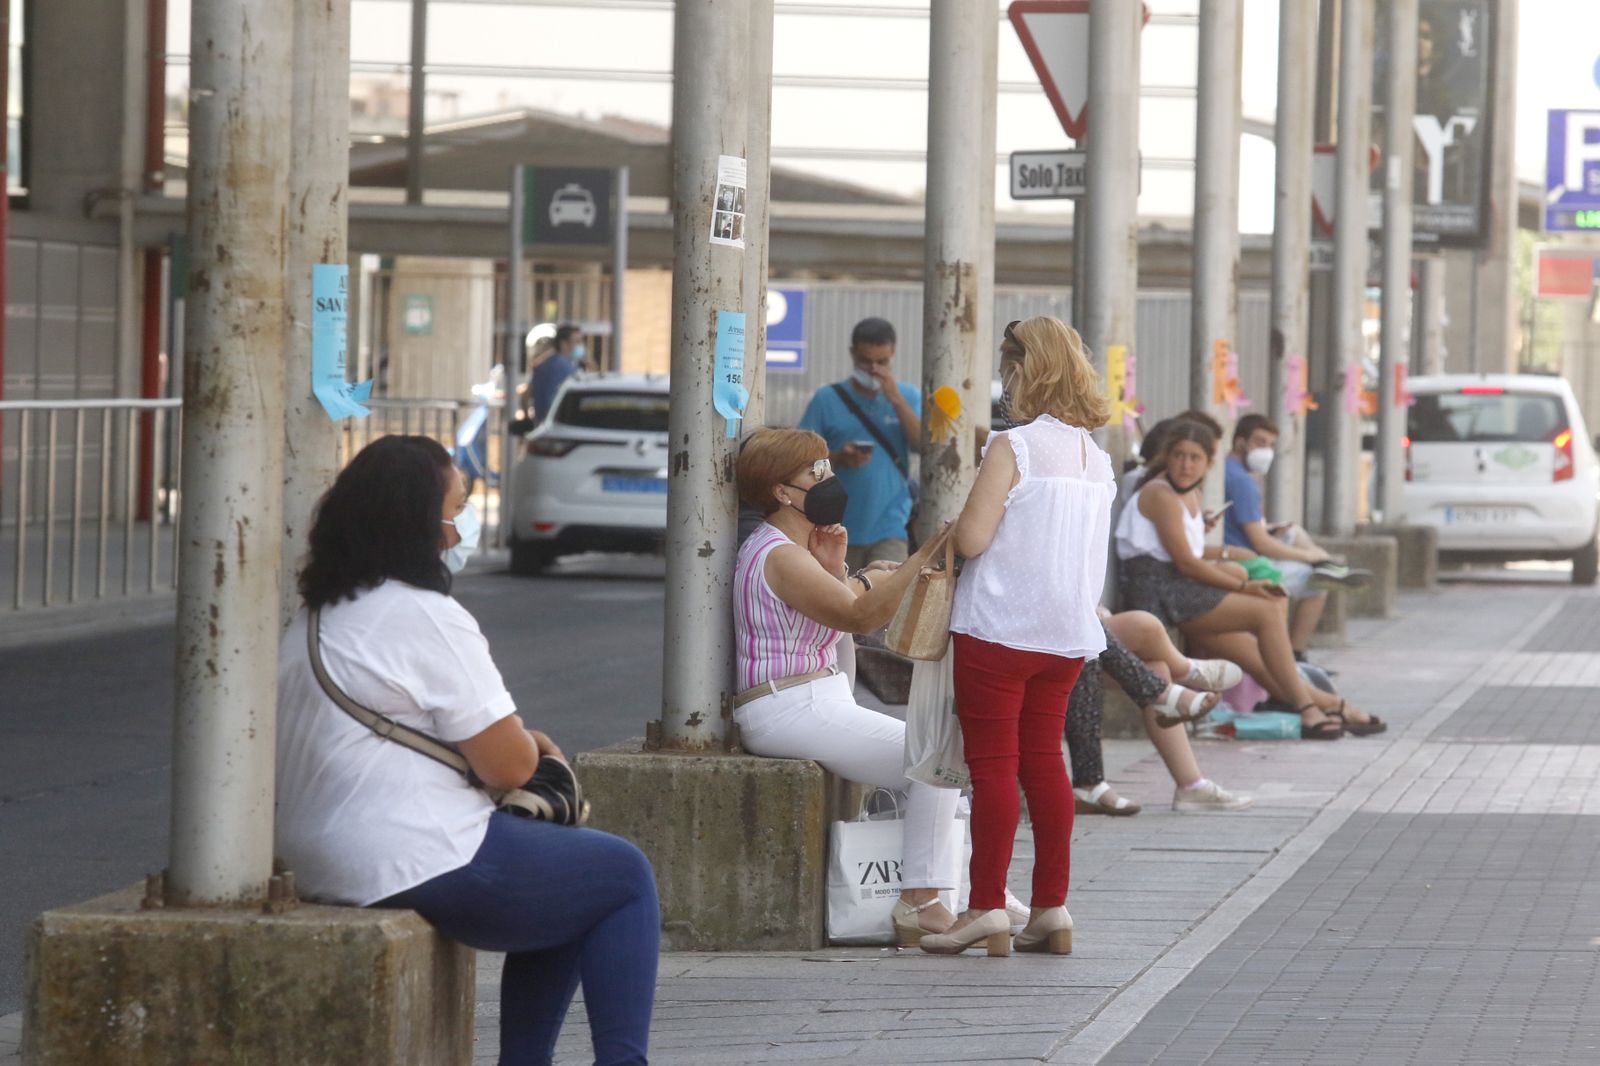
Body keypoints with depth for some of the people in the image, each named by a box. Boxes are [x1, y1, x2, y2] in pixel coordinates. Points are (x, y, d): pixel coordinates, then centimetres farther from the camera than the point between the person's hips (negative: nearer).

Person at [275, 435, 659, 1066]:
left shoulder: (320, 616, 15)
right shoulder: (426, 617, -15)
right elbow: (508, 766, -15)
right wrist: (524, 743, 9)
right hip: (419, 863, -10)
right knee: (624, 878, 2)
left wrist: (519, 739, 13)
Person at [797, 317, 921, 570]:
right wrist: (837, 458, -18)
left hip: (889, 528, -1)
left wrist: (896, 399, -12)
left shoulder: (907, 396, 9)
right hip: (839, 529, 1)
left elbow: (923, 444, -5)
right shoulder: (827, 399, 3)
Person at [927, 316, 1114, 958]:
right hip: (1069, 632, 7)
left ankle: (987, 910, -6)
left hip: (1000, 627, -7)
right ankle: (1052, 909, 13)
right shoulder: (1097, 460, 9)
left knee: (993, 765, -4)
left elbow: (972, 538, -16)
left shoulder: (1013, 447, -13)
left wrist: (957, 520, 4)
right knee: (1043, 760, 13)